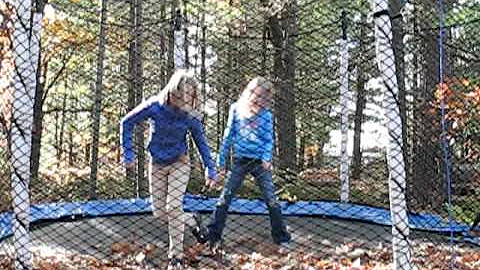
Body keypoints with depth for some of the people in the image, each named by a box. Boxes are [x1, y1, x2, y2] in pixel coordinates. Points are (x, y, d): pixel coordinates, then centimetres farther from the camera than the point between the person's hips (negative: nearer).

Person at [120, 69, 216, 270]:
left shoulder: (190, 116, -18)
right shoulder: (154, 106, -21)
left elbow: (201, 142, -4)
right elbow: (127, 123, -8)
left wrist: (210, 169, -5)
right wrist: (128, 154, -9)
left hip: (179, 163, -2)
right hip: (156, 164, 2)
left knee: (173, 206, -15)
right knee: (159, 212, 4)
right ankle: (189, 220, 35)